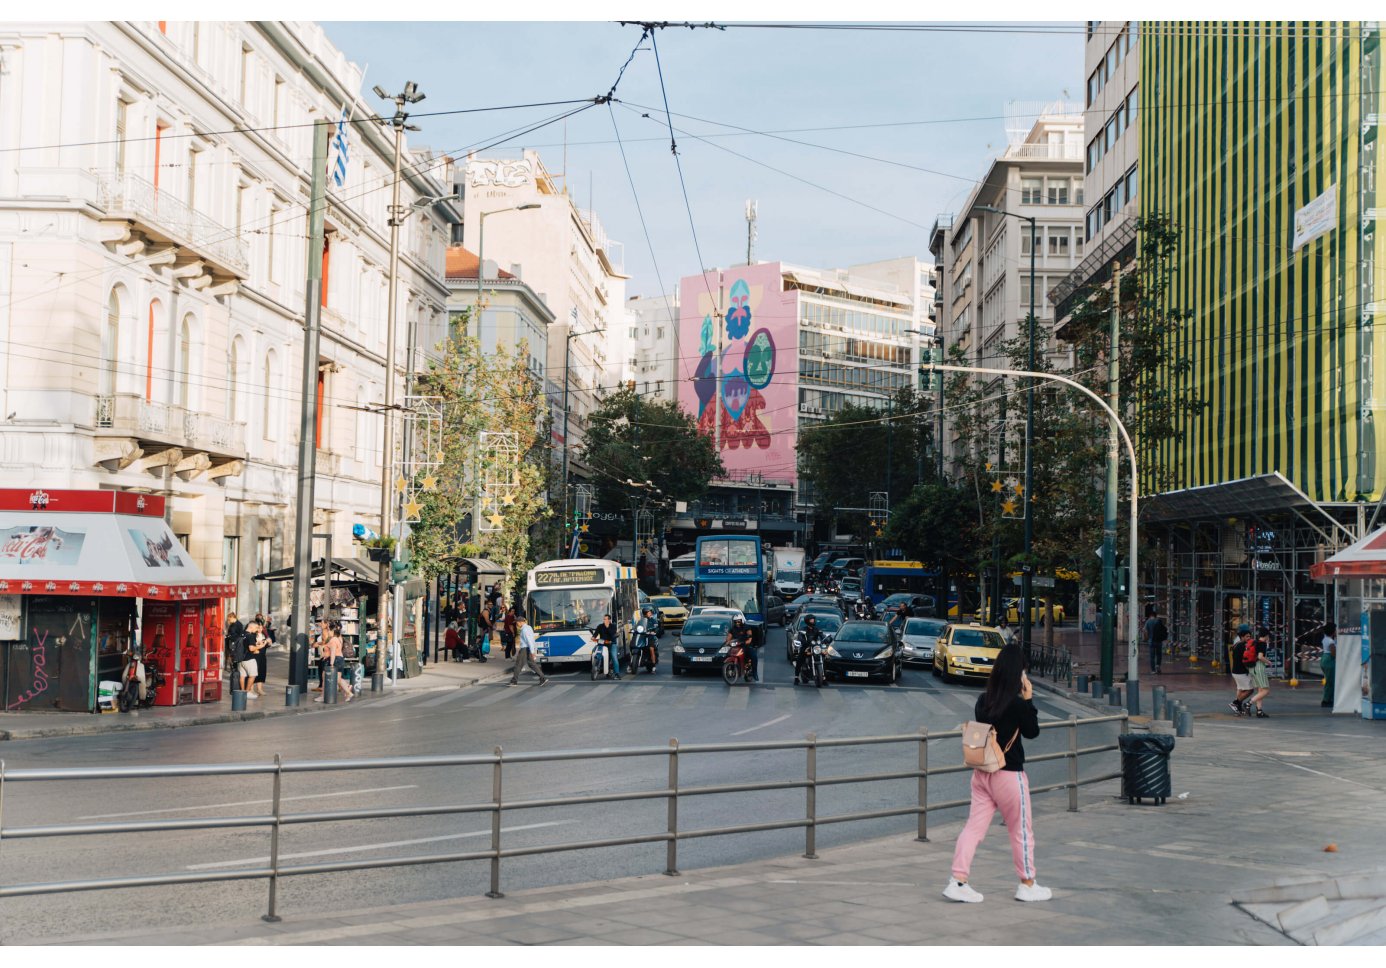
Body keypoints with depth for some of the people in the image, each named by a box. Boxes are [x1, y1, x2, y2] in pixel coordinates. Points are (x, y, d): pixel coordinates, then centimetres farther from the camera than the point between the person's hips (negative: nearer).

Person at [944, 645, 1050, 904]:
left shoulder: (983, 700, 2)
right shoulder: (1017, 704, -17)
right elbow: (1032, 732, -4)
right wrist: (1028, 699, -3)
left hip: (982, 773, 6)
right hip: (1009, 775, -6)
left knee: (974, 827, 6)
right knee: (1021, 831, 10)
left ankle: (958, 881, 2)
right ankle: (1027, 885, 21)